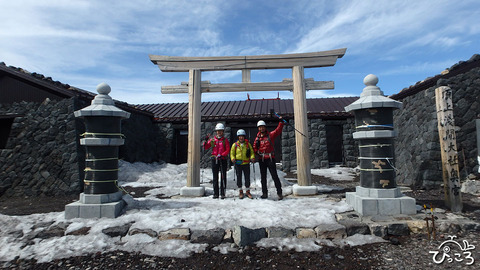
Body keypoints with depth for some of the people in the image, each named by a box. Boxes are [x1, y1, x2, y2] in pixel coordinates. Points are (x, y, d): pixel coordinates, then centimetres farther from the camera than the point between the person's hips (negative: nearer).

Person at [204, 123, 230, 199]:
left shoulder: (225, 140, 4)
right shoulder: (212, 140, 9)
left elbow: (228, 150, -3)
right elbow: (205, 147, 6)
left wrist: (221, 155, -16)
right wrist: (206, 141, -10)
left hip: (223, 160, -2)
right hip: (214, 159, 2)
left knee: (223, 177, -1)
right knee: (215, 177, 6)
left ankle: (223, 193, 5)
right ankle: (215, 193, 13)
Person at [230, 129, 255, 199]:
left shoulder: (248, 144, 7)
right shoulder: (235, 145, 3)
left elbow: (252, 152, 8)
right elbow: (232, 153, 5)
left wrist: (252, 158, -11)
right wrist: (233, 159, -14)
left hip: (246, 164, 1)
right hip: (238, 164, -1)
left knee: (247, 177, 4)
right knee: (239, 178, 6)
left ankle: (248, 192, 18)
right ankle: (240, 192, 19)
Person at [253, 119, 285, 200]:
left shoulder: (270, 135, 3)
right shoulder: (257, 138, 10)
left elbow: (278, 130, -5)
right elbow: (255, 148, 10)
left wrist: (281, 122, -13)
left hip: (270, 158, -3)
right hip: (261, 159, 3)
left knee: (274, 176, -4)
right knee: (263, 177, 10)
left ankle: (279, 192, 3)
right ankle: (264, 193, 20)